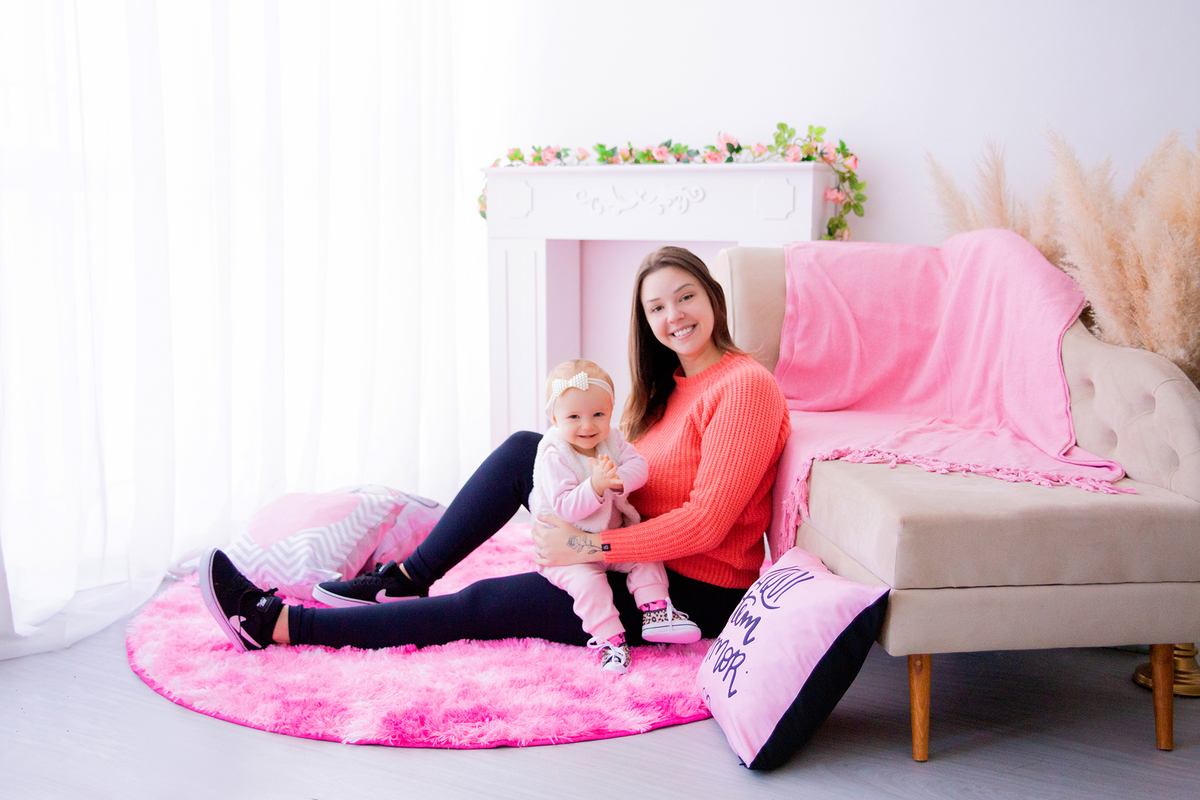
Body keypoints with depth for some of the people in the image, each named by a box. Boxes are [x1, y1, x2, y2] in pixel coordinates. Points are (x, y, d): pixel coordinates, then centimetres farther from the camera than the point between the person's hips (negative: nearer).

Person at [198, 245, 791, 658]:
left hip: (697, 594, -8)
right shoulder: (669, 386, 12)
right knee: (525, 451, -6)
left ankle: (278, 625, -5)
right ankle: (404, 579, -1)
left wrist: (590, 547, -23)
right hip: (642, 558, 8)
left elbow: (707, 521, -22)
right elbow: (634, 488, 12)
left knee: (482, 606, -11)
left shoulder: (744, 387, -16)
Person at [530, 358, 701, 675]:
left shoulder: (612, 439, -1)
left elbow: (639, 465, -12)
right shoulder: (553, 457, -22)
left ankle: (655, 612, -1)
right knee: (586, 578, -27)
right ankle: (610, 639, -21)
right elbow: (565, 507, -28)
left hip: (612, 536, 7)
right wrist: (595, 486, -43)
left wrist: (619, 479, -34)